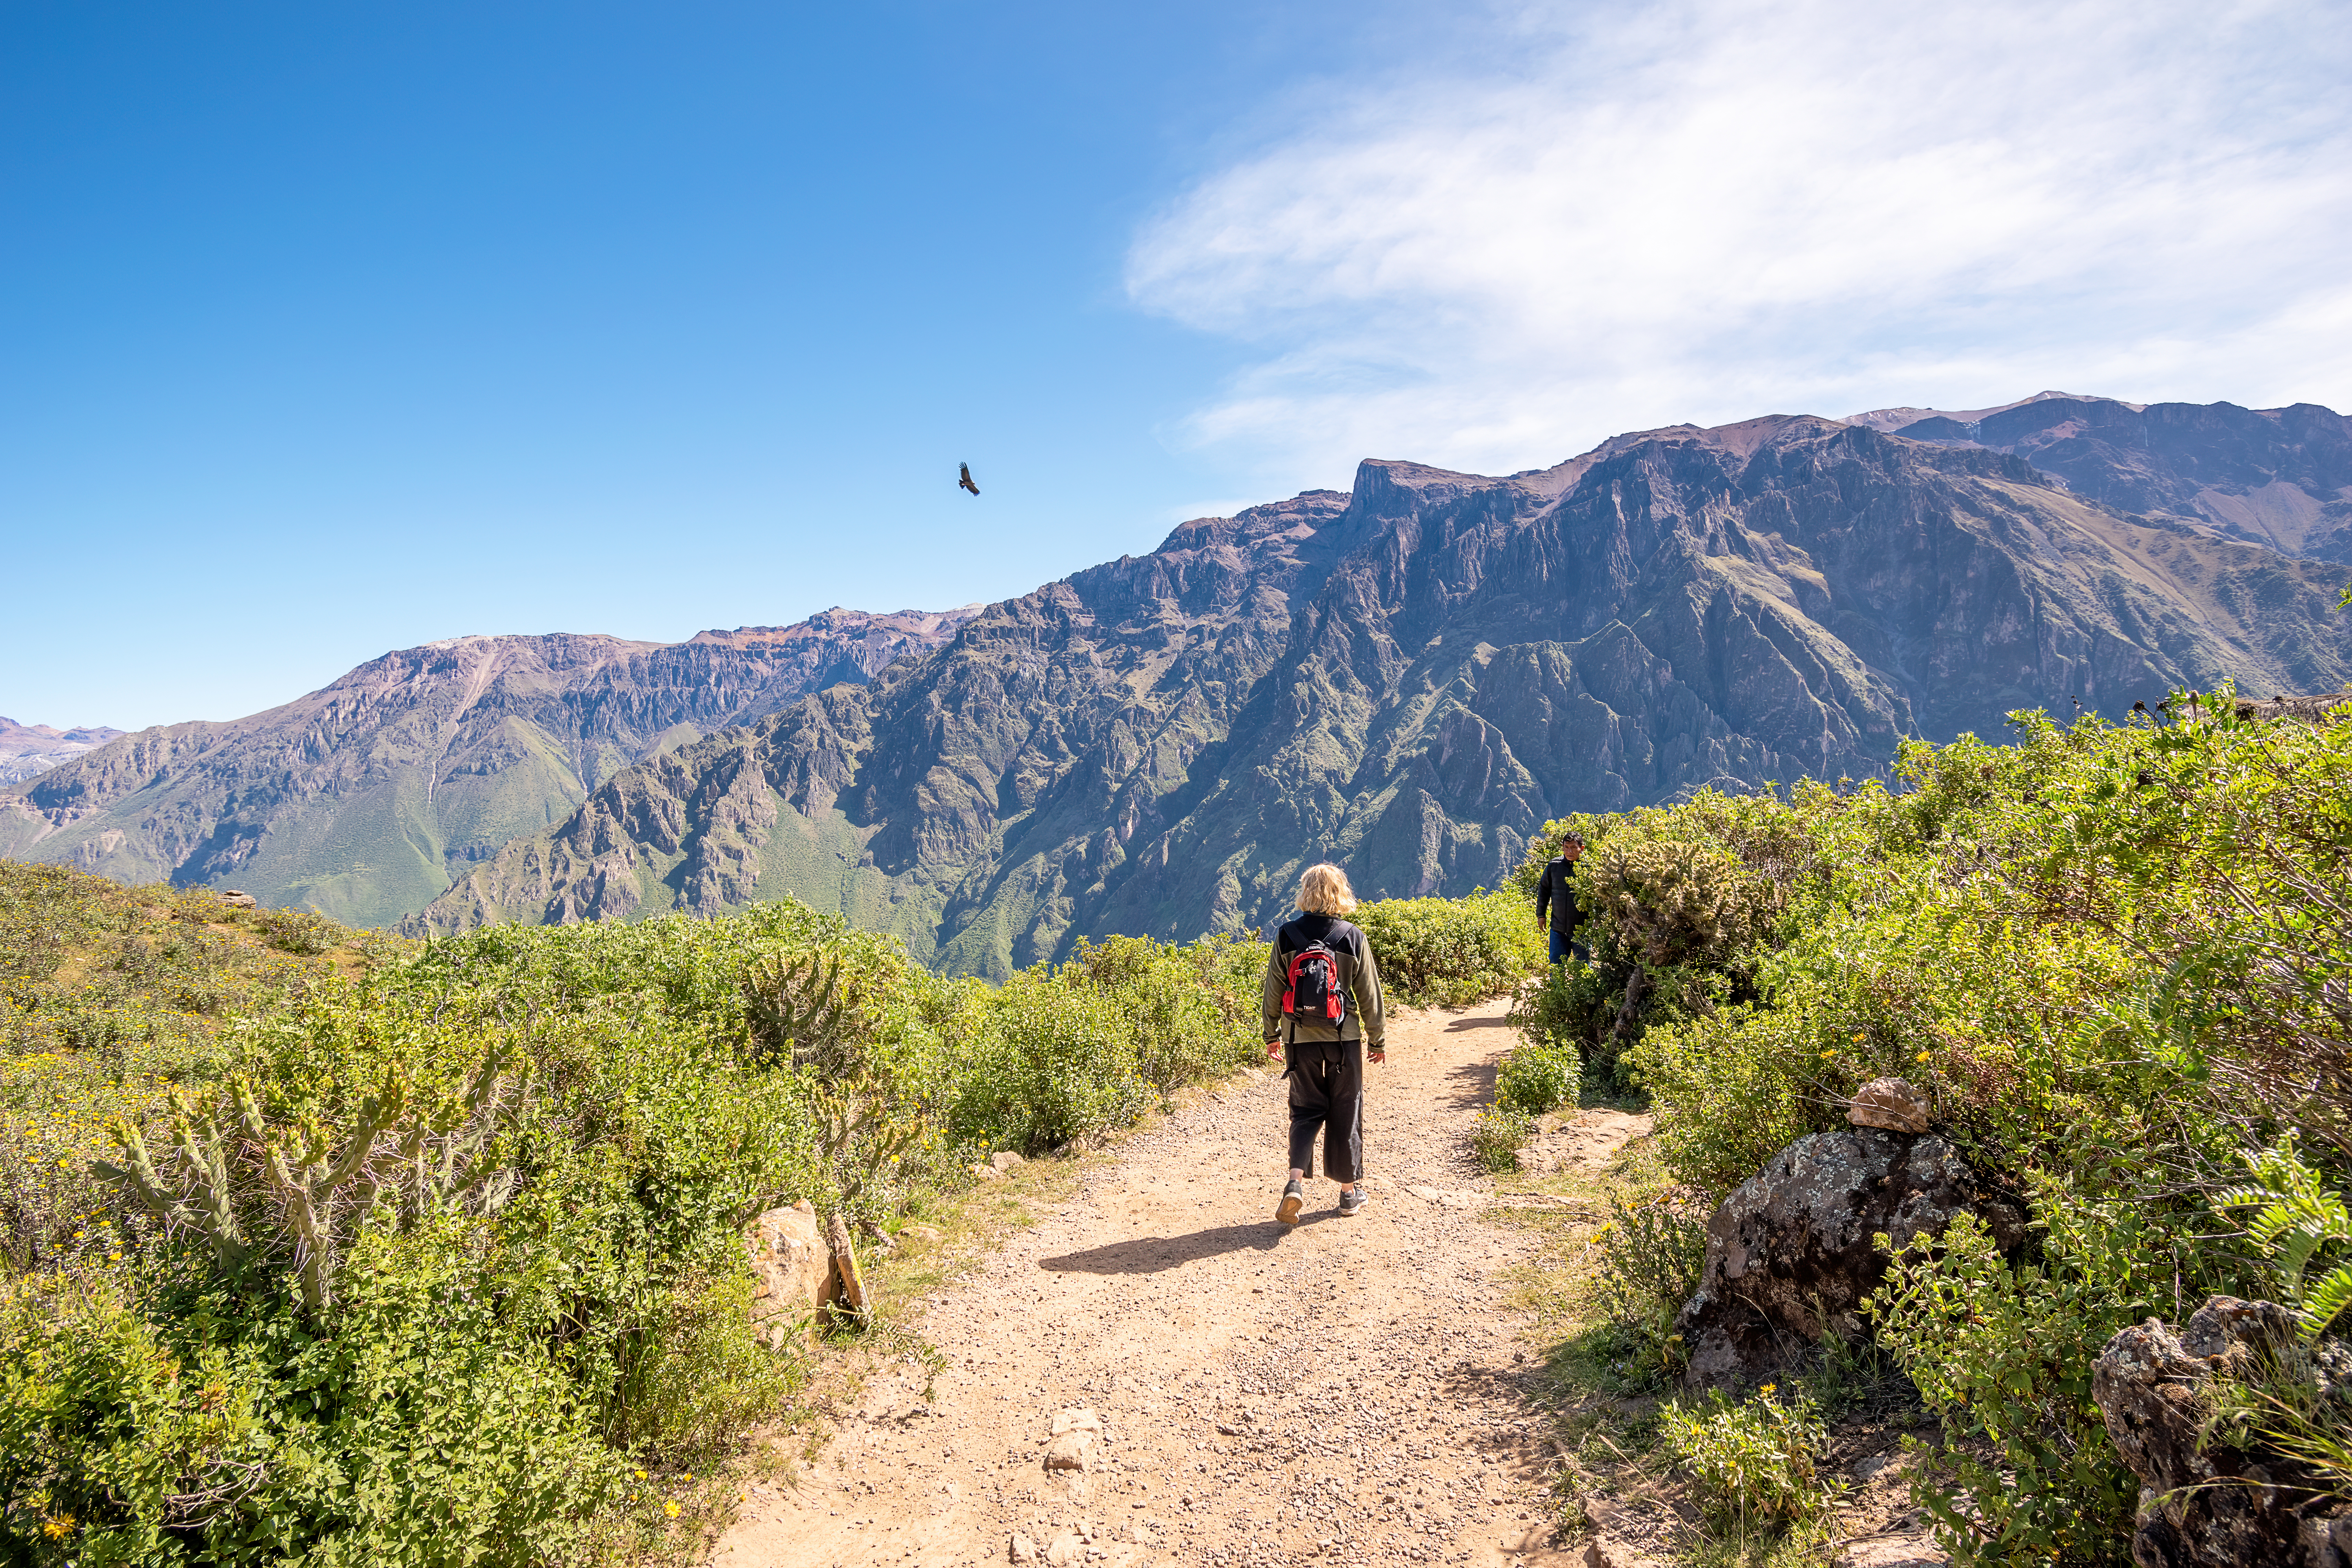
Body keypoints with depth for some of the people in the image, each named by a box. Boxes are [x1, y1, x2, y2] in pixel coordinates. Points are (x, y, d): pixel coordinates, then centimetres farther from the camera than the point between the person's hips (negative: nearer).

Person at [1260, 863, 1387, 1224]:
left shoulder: (1287, 936, -5)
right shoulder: (1353, 938, -7)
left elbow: (1272, 991, 1)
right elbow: (1369, 994, -1)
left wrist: (1272, 1035, 14)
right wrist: (1377, 1039, 10)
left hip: (1300, 1038, 1)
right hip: (1343, 1038, -1)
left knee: (1306, 1110, 13)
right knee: (1346, 1113, 12)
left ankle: (1296, 1181, -6)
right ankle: (1350, 1191, 22)